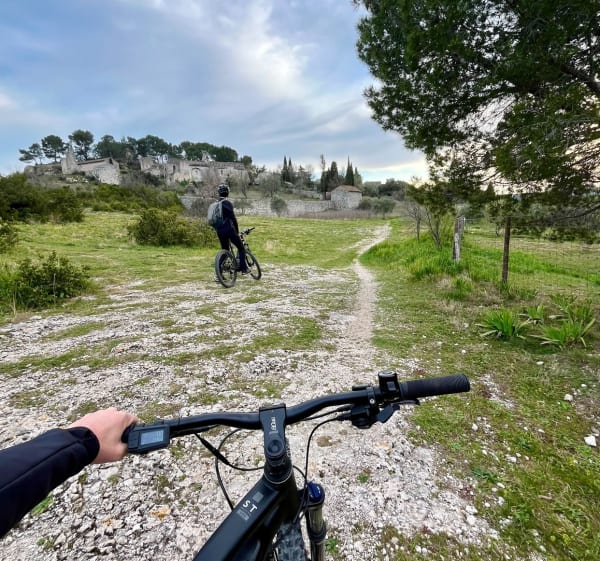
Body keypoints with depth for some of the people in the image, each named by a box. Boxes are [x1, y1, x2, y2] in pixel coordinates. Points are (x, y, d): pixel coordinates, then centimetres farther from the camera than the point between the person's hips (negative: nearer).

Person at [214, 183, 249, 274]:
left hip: (219, 231, 7)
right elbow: (233, 218, -11)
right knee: (241, 248, 5)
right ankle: (243, 268, -4)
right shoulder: (227, 203, -8)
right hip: (229, 229, -7)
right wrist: (237, 231, -3)